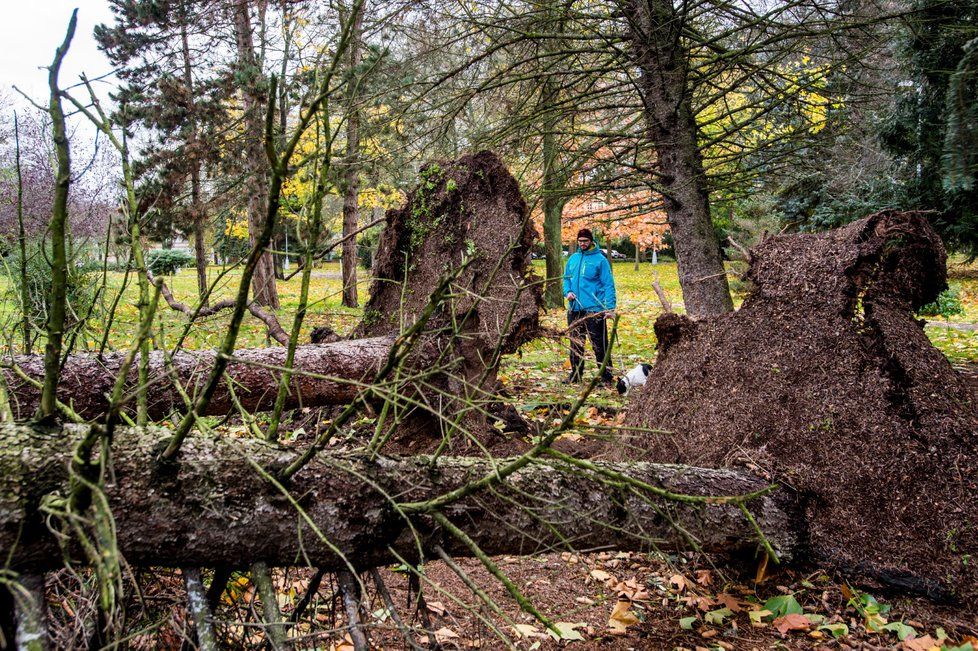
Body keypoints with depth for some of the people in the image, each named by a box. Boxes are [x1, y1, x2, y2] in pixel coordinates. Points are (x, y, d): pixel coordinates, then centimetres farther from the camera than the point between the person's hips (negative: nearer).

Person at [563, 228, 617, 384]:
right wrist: (567, 292, -2)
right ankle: (575, 375, 25)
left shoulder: (600, 259, -4)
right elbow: (566, 278, 20)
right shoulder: (573, 259, 12)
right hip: (574, 309, 6)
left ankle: (606, 377, 2)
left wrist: (610, 307, -15)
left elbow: (608, 285, -7)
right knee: (575, 344, 14)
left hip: (594, 309, -6)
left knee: (599, 345, -4)